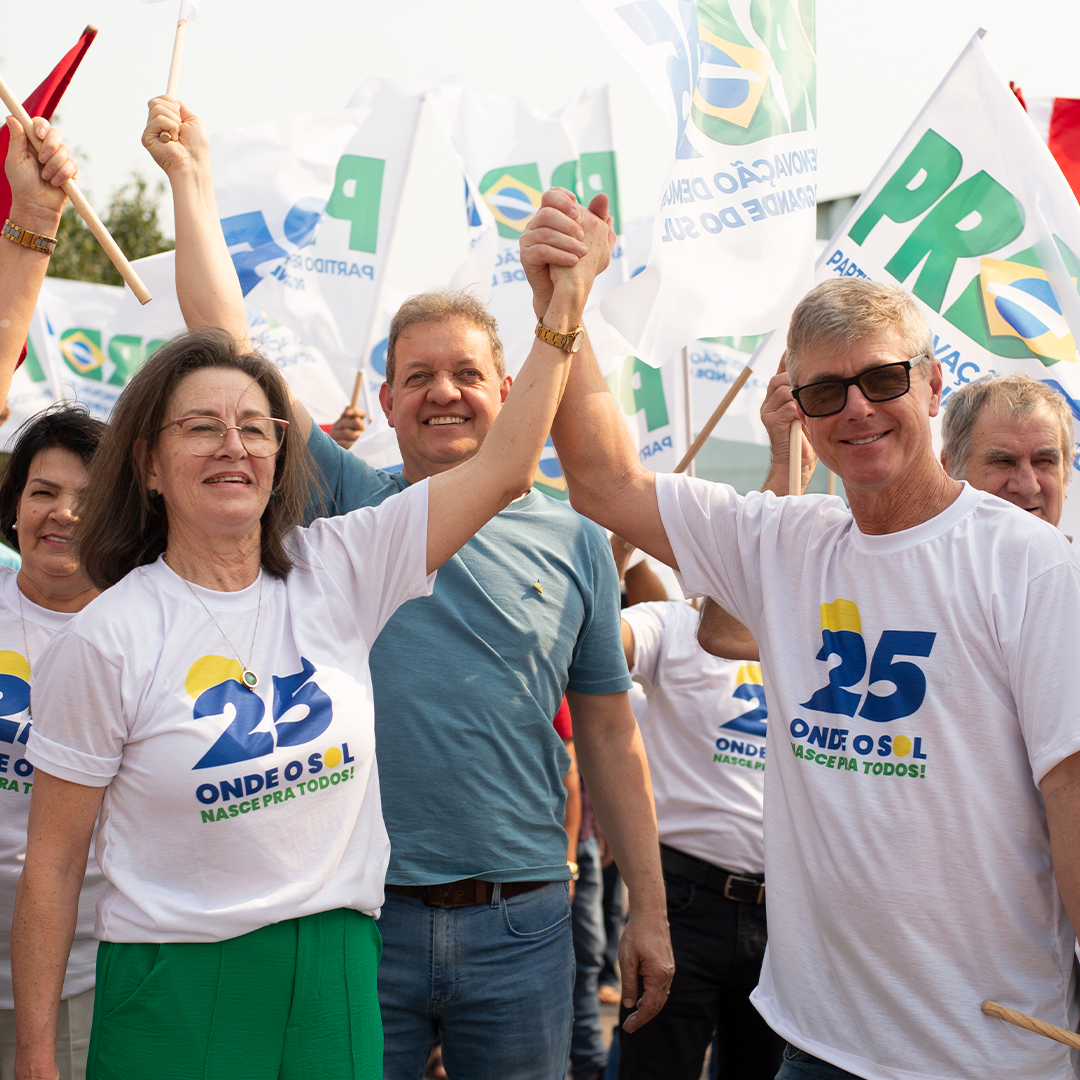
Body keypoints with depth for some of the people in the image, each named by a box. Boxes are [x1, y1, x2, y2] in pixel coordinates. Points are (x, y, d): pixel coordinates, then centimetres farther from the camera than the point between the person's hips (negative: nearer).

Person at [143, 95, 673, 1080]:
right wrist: (190, 172, 1)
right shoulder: (346, 507, 2)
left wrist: (650, 913, 4)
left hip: (521, 923, 1)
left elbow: (609, 736, 6)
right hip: (357, 915, 0)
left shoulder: (571, 539, 5)